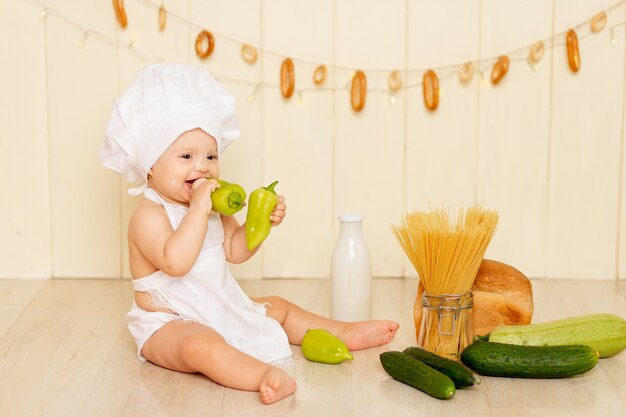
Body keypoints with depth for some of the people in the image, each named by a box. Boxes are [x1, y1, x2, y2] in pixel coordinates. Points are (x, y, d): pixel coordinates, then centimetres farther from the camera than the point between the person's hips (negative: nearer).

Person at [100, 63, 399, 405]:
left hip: (222, 311, 9)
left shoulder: (212, 207, 7)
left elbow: (235, 250, 9)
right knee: (199, 345, -40)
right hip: (169, 324, -9)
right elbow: (175, 262, -35)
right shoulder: (149, 215, -20)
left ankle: (345, 333, 29)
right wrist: (198, 210, -35)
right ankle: (267, 376, -59)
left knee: (277, 308, 18)